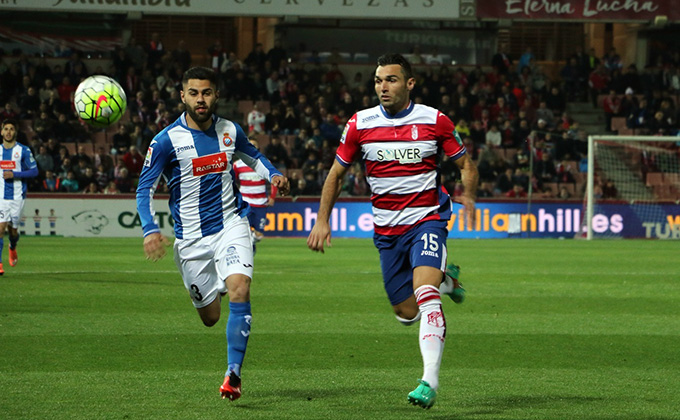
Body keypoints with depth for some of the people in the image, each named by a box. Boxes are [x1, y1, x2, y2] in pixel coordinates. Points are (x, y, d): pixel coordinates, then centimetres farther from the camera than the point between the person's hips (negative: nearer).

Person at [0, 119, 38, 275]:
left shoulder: (23, 150, -3)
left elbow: (34, 171, -5)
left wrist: (14, 174, -15)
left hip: (17, 196, -1)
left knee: (13, 229, 6)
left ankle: (12, 248, 42)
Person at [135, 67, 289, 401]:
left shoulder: (230, 131, 1)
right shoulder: (167, 140, -10)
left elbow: (251, 155, 22)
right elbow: (145, 188, -6)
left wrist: (273, 174, 2)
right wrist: (150, 230, -21)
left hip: (230, 224, 1)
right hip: (191, 237, -1)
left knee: (239, 289, -24)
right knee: (210, 316, 7)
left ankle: (234, 373, -20)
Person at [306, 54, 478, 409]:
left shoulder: (434, 121, -7)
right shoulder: (360, 124, -2)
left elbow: (465, 164, 5)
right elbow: (336, 173, 9)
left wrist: (468, 195, -12)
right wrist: (322, 220, 4)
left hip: (427, 221, -3)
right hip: (387, 229, 4)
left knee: (425, 295, -26)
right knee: (406, 313, 9)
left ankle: (430, 380, -27)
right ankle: (445, 279, 41)